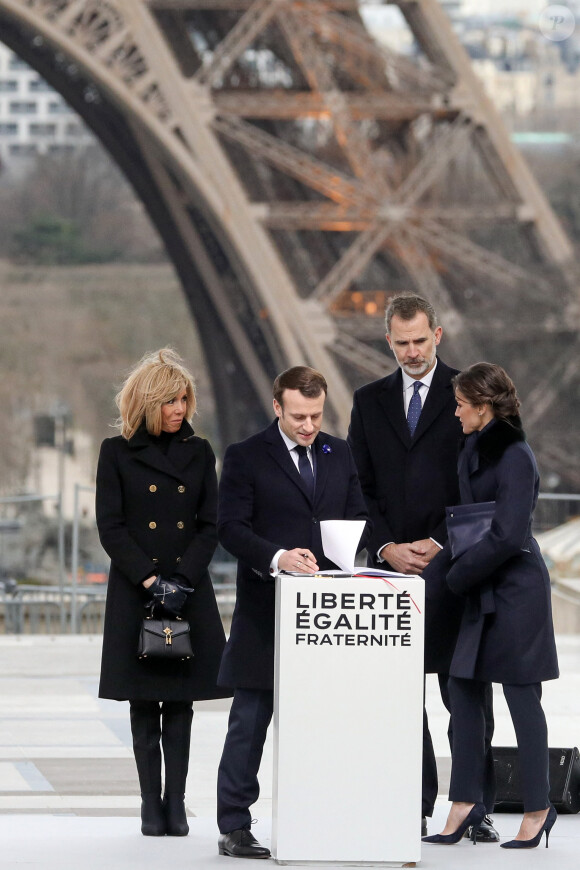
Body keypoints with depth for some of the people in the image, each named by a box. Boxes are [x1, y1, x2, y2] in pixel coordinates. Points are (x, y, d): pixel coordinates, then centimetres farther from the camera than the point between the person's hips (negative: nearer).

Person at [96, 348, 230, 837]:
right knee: (144, 702, 1)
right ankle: (152, 803, 6)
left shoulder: (199, 452, 8)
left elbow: (211, 525, 4)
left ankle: (177, 804, 3)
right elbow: (110, 527, -4)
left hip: (189, 592, 2)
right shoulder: (117, 453, 1)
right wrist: (149, 579, -14)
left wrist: (181, 581, -10)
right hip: (134, 593, -2)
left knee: (180, 701, 1)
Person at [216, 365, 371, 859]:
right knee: (250, 720, -2)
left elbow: (359, 514, 19)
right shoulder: (246, 458, -2)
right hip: (265, 609, -4)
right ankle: (234, 828, 2)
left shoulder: (339, 455, 14)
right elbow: (231, 527, -9)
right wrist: (277, 556, -24)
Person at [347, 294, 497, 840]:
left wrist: (440, 544, -10)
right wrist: (388, 547, -4)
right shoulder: (369, 401, 13)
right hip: (391, 566, 3)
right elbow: (360, 486, 10)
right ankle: (414, 809, 4)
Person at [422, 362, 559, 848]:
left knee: (521, 695, -1)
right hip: (483, 591, 9)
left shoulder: (514, 457, -17)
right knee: (463, 690, 8)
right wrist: (433, 578, 7)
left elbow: (506, 536, -22)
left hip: (516, 589, -9)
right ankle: (466, 803, 13)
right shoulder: (473, 452, 10)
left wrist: (456, 576, -13)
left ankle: (538, 808, 8)